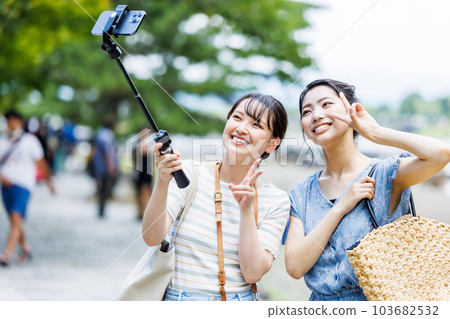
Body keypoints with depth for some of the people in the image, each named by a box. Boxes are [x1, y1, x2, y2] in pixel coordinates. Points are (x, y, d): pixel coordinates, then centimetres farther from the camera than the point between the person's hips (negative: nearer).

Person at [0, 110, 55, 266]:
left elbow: (41, 162, 10)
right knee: (14, 222, 12)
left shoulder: (30, 140, 2)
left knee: (16, 218, -18)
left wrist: (49, 180, 16)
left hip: (23, 185, -4)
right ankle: (25, 250, 30)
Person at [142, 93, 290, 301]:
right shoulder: (189, 174, 0)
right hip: (178, 298, 1)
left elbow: (253, 273, -5)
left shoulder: (275, 201, 3)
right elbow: (152, 238, -10)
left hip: (239, 303, 0)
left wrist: (246, 211, -14)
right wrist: (162, 182, -24)